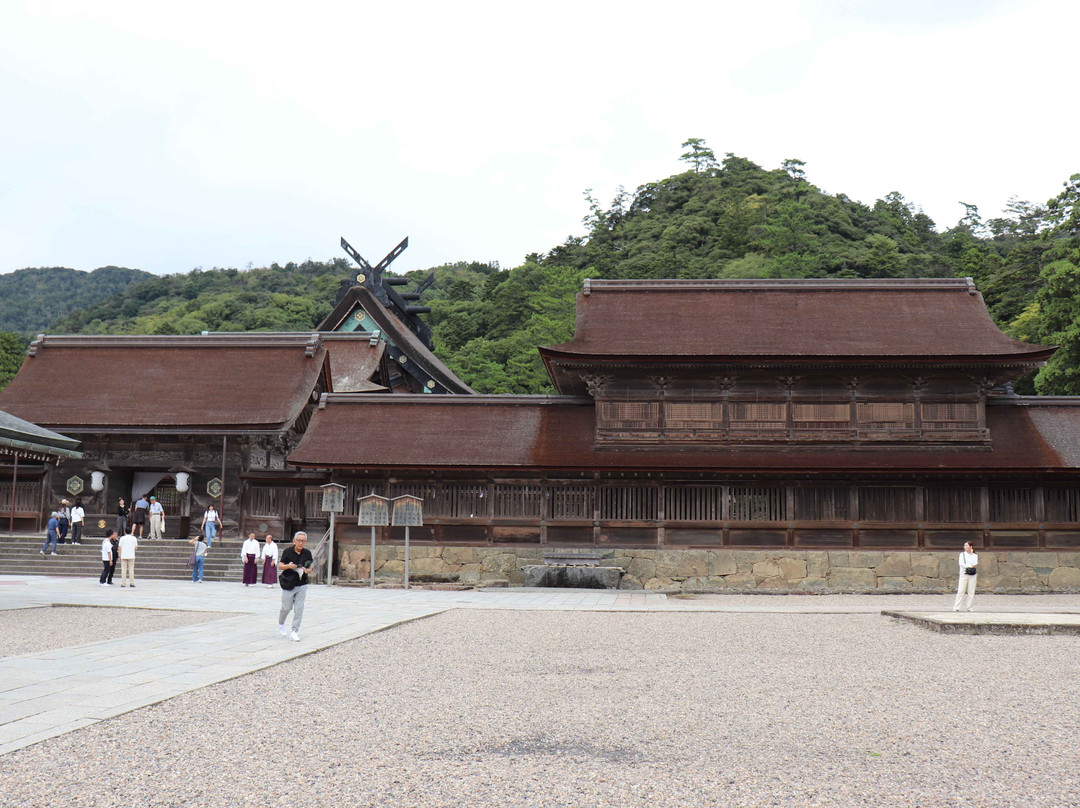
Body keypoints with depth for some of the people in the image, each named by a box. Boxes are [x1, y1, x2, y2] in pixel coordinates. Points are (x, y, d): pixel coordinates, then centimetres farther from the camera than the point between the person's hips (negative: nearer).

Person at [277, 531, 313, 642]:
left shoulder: (307, 553, 3)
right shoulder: (288, 551, -5)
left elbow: (310, 569, 8)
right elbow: (279, 566, -2)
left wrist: (306, 570, -14)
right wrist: (288, 566, -21)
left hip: (302, 585, 2)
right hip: (288, 585, -2)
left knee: (299, 609, -3)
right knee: (286, 608, 5)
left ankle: (295, 632, 4)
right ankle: (281, 623, 35)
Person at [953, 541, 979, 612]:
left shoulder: (975, 555, 11)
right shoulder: (962, 554, 8)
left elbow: (975, 564, -5)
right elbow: (961, 564, -5)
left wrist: (971, 554, -5)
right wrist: (970, 566, -8)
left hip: (972, 575, 2)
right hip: (963, 574, -1)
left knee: (971, 592, -2)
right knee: (960, 591, -7)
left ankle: (968, 607, 2)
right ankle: (956, 607, -9)